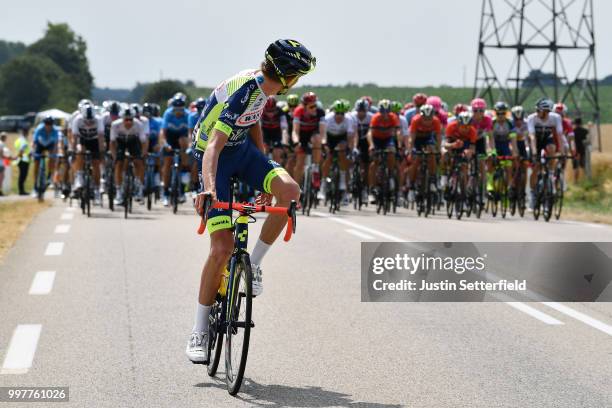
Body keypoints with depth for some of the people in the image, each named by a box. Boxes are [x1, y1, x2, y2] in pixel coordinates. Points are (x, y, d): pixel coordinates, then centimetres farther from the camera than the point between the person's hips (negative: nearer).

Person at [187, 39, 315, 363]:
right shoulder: (243, 93, -30)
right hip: (218, 156, -7)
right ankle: (199, 332, -1)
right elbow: (213, 146, -38)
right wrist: (209, 188, -54)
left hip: (243, 149, 7)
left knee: (290, 191, -22)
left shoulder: (261, 85, -4)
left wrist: (267, 180, 18)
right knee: (222, 248, -13)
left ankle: (254, 263, -2)